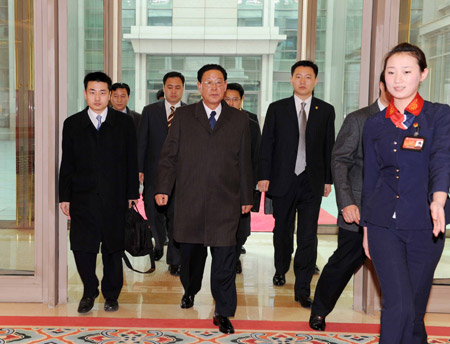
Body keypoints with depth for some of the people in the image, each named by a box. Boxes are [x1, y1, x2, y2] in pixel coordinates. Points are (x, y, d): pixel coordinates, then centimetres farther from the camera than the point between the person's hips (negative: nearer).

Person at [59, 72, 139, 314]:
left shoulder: (124, 123, 6)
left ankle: (111, 295, 24)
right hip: (83, 197, 1)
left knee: (113, 249, 7)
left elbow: (131, 162, 5)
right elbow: (67, 164, 7)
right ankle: (89, 292, 20)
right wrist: (64, 196, 2)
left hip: (115, 198, 0)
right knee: (82, 248, -3)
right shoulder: (72, 124, 8)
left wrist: (133, 194, 0)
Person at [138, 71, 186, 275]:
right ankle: (159, 244, 38)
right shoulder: (150, 111, 6)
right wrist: (139, 169, -3)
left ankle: (174, 261, 9)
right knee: (154, 213, 9)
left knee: (176, 217, -2)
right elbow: (142, 142, 4)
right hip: (154, 172, 1)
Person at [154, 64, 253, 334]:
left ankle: (223, 312, 8)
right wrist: (163, 188, -4)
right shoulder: (184, 116, 8)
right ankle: (191, 289, 41)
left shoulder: (239, 120, 9)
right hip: (189, 199, 1)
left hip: (225, 201, -1)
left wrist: (247, 197, 10)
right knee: (190, 250, 12)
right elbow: (169, 155, 6)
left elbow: (244, 162, 10)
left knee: (224, 256, -3)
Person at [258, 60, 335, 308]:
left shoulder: (326, 111, 6)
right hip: (283, 180, 0)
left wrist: (328, 179, 4)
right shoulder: (277, 109, 4)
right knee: (282, 231, 14)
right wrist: (264, 176, -4)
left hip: (312, 181, 0)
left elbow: (329, 146, 7)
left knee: (308, 236, -3)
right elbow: (267, 144, 2)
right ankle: (281, 269, 39)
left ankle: (302, 289, 3)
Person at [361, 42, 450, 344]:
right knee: (399, 306, -10)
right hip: (384, 225, 1)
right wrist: (366, 228, 12)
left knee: (415, 309, 9)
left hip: (424, 226, -1)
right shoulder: (375, 125, 8)